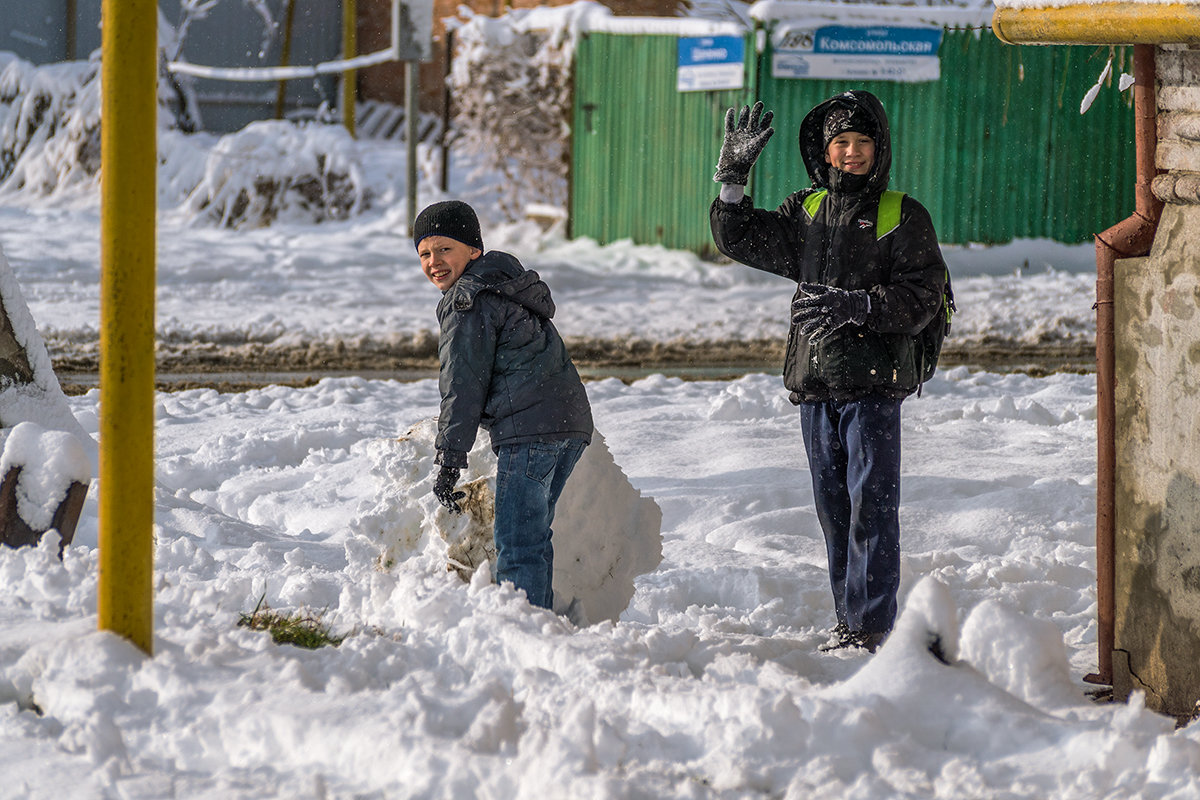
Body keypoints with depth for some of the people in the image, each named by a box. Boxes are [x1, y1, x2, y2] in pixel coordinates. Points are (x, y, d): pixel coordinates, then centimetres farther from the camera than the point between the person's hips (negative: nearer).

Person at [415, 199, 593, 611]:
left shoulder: (468, 303, -6)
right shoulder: (506, 284, 23)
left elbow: (463, 388, -8)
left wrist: (448, 461, -4)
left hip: (529, 430, -10)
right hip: (573, 421, 10)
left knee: (517, 544, -9)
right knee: (532, 534, 19)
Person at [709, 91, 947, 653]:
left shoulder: (904, 217, -1)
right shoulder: (805, 213, 14)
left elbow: (920, 299, -8)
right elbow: (741, 239, 15)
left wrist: (853, 306, -20)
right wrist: (732, 178, 3)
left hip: (874, 382, -5)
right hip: (814, 380, 5)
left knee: (872, 504, -9)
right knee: (833, 507, 9)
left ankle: (873, 626, -8)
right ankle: (848, 621, 16)